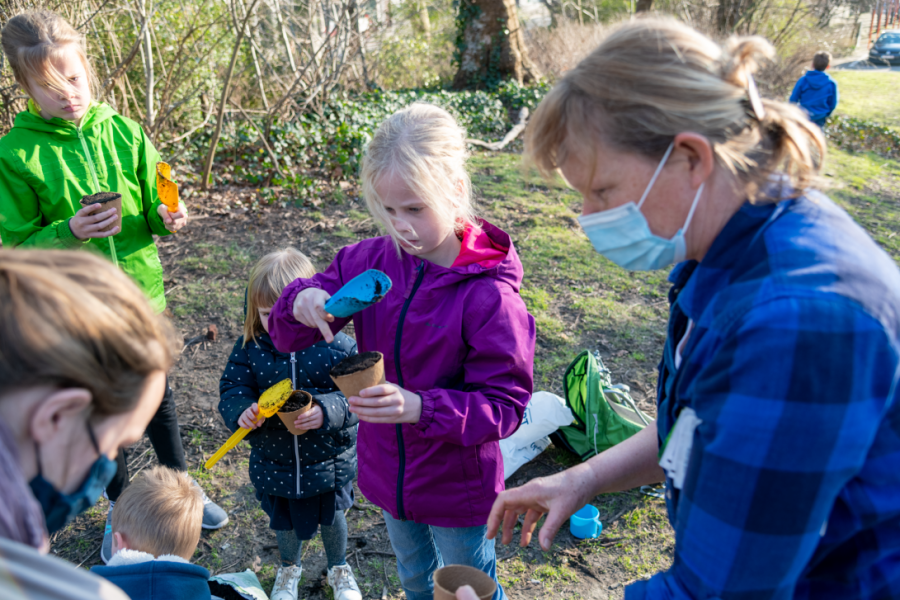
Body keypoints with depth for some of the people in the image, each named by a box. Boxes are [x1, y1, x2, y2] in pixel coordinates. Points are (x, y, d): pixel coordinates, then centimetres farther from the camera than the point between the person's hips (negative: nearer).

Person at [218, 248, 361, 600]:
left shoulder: (337, 345, -21)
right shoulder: (250, 346, -14)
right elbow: (232, 389, -10)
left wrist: (326, 411, -40)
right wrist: (242, 411, -33)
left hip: (329, 461, -2)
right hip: (274, 463, 2)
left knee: (332, 517, 24)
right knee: (285, 522, 26)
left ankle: (339, 569, 55)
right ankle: (289, 569, 59)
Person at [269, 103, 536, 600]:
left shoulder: (489, 294, -26)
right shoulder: (371, 261, -12)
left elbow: (504, 405, -24)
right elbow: (286, 337, -5)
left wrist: (421, 409, -39)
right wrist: (301, 305, -29)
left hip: (457, 485, -4)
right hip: (387, 472, 5)